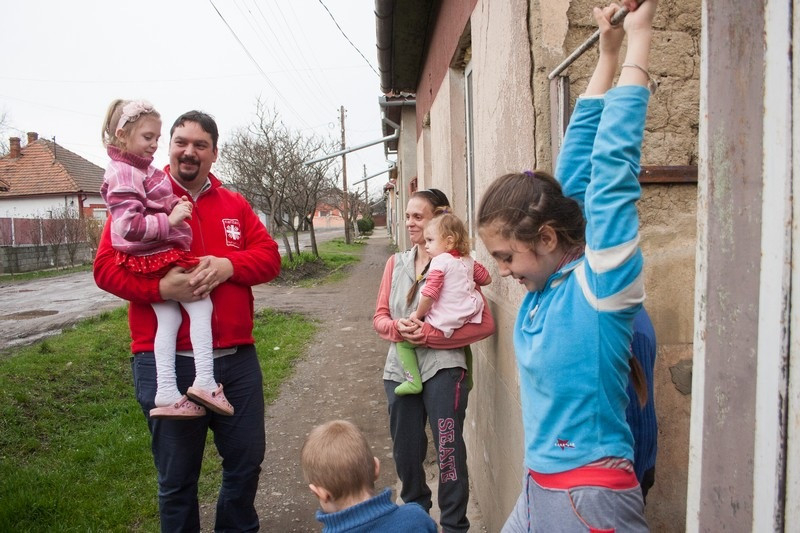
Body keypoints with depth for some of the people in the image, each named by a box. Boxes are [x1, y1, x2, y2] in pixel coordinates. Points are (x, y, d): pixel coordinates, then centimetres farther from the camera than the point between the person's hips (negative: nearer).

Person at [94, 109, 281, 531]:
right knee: (177, 477, 12)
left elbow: (269, 257, 3)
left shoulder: (235, 205, 10)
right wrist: (161, 287, -25)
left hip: (237, 358, 4)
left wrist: (229, 265, -17)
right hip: (167, 363, -4)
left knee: (247, 461, 18)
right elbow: (106, 267, -8)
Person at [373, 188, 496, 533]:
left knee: (448, 452, 1)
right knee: (406, 452, 17)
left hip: (443, 369, -5)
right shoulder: (396, 263, 9)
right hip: (400, 369, 5)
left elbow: (485, 324, -11)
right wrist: (397, 328, -14)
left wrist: (429, 334, -18)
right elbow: (380, 316, 9)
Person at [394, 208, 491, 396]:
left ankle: (413, 381, -2)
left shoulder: (440, 261, -12)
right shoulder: (468, 261, 9)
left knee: (403, 341, 4)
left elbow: (429, 295, -18)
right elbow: (486, 279, 23)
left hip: (442, 327, -8)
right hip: (466, 324, 8)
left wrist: (418, 314, -4)